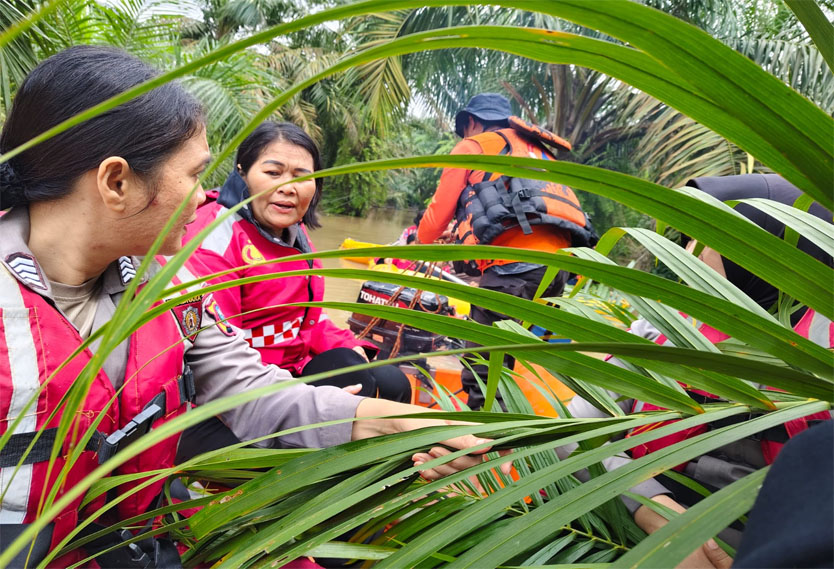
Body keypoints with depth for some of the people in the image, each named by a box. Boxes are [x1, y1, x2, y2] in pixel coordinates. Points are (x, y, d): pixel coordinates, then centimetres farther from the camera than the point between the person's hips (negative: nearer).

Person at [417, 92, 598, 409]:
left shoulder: (472, 146, 14)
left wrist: (422, 243, 35)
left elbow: (439, 212, 13)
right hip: (557, 264, 8)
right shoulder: (536, 149, 34)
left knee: (481, 379, -8)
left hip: (514, 266, -7)